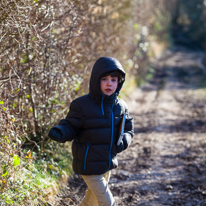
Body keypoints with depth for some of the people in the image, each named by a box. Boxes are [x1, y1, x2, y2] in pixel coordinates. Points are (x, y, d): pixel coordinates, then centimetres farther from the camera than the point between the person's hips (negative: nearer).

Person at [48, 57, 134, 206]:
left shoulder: (120, 106, 0)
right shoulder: (82, 105, -16)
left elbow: (128, 129, 11)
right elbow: (70, 126, -11)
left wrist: (124, 141, -10)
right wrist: (59, 133, -33)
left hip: (108, 163, 6)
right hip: (90, 165, -6)